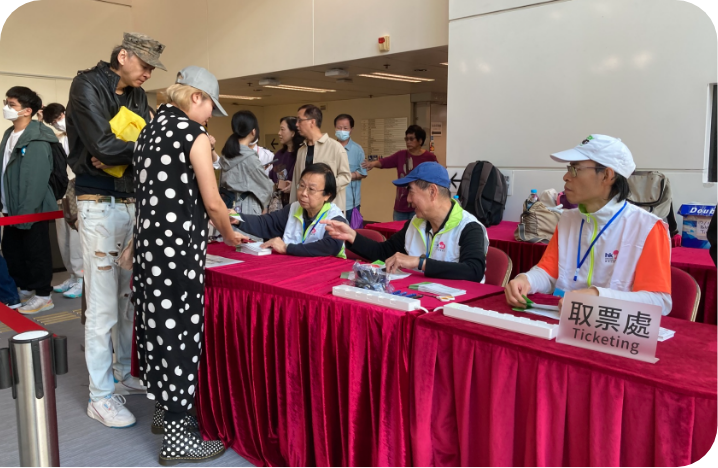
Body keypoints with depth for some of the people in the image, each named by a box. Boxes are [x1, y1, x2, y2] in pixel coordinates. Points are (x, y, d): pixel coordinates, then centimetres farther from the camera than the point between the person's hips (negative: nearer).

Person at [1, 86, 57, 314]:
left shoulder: (37, 140, -17)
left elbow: (36, 180, -21)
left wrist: (26, 211, -22)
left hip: (32, 210, -9)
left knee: (36, 253, 2)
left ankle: (43, 295, 15)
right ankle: (24, 289, 32)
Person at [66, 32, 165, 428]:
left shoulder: (137, 97, 15)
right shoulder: (87, 86, -6)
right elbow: (104, 145, -18)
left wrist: (118, 156, -13)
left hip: (133, 202, 7)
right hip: (100, 206, -7)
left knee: (131, 297, 13)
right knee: (103, 306, -4)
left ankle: (128, 373, 27)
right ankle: (101, 396, 7)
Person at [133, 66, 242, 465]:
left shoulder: (151, 128, 15)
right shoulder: (193, 132, -9)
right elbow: (212, 203, -10)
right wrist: (230, 235, 6)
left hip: (148, 239, 9)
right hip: (178, 245, -9)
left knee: (158, 322, 15)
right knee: (180, 328, -3)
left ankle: (165, 408, 30)